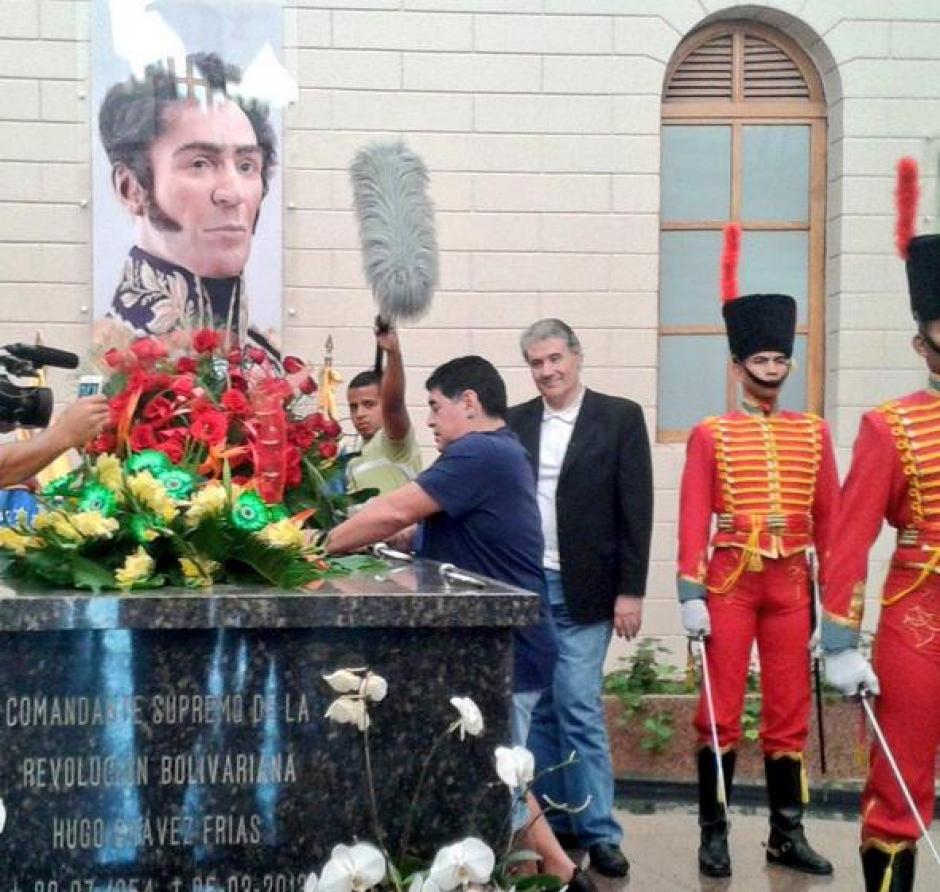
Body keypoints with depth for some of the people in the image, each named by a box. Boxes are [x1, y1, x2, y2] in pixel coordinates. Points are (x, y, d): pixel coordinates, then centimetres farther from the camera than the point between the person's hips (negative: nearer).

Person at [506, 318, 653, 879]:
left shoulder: (620, 417, -2)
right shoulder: (515, 423, 8)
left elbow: (636, 509, -4)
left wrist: (630, 591, -9)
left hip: (582, 590, -4)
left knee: (579, 707, -5)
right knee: (538, 709, 9)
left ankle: (599, 831, 5)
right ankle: (553, 821, 20)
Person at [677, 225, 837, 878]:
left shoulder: (814, 433, 7)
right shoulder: (710, 436, -1)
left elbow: (829, 518, 9)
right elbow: (693, 519, -4)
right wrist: (691, 596, -11)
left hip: (792, 586, 3)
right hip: (730, 583, -3)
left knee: (791, 713, 9)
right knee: (721, 713, 2)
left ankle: (788, 835, 20)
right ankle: (715, 832, 14)